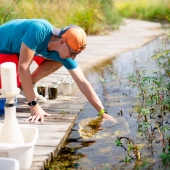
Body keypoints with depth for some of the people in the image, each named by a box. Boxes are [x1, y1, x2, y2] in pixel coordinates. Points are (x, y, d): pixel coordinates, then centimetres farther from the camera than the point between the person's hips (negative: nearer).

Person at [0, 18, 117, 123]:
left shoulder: (65, 52, -19)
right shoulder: (38, 30, -39)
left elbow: (83, 82, -17)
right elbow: (23, 67, -37)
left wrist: (103, 113, -21)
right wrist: (34, 105, -35)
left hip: (19, 47, 6)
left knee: (58, 61, -4)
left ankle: (26, 86, 8)